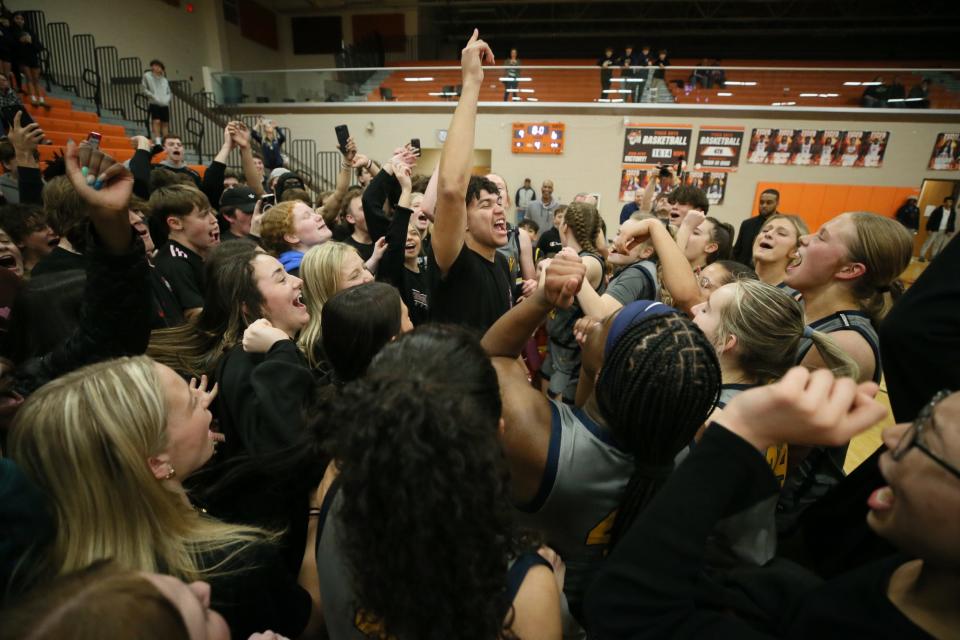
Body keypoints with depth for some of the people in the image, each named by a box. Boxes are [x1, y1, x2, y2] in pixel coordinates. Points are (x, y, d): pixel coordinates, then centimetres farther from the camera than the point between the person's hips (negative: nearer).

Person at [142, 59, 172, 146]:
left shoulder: (164, 79, 18)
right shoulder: (147, 76, 5)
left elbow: (169, 93, 21)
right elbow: (143, 89, 1)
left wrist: (167, 98, 1)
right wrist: (153, 96, -10)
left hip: (165, 105, 4)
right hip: (154, 104, -4)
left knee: (165, 123, 1)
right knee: (156, 121, -16)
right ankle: (158, 141, -20)